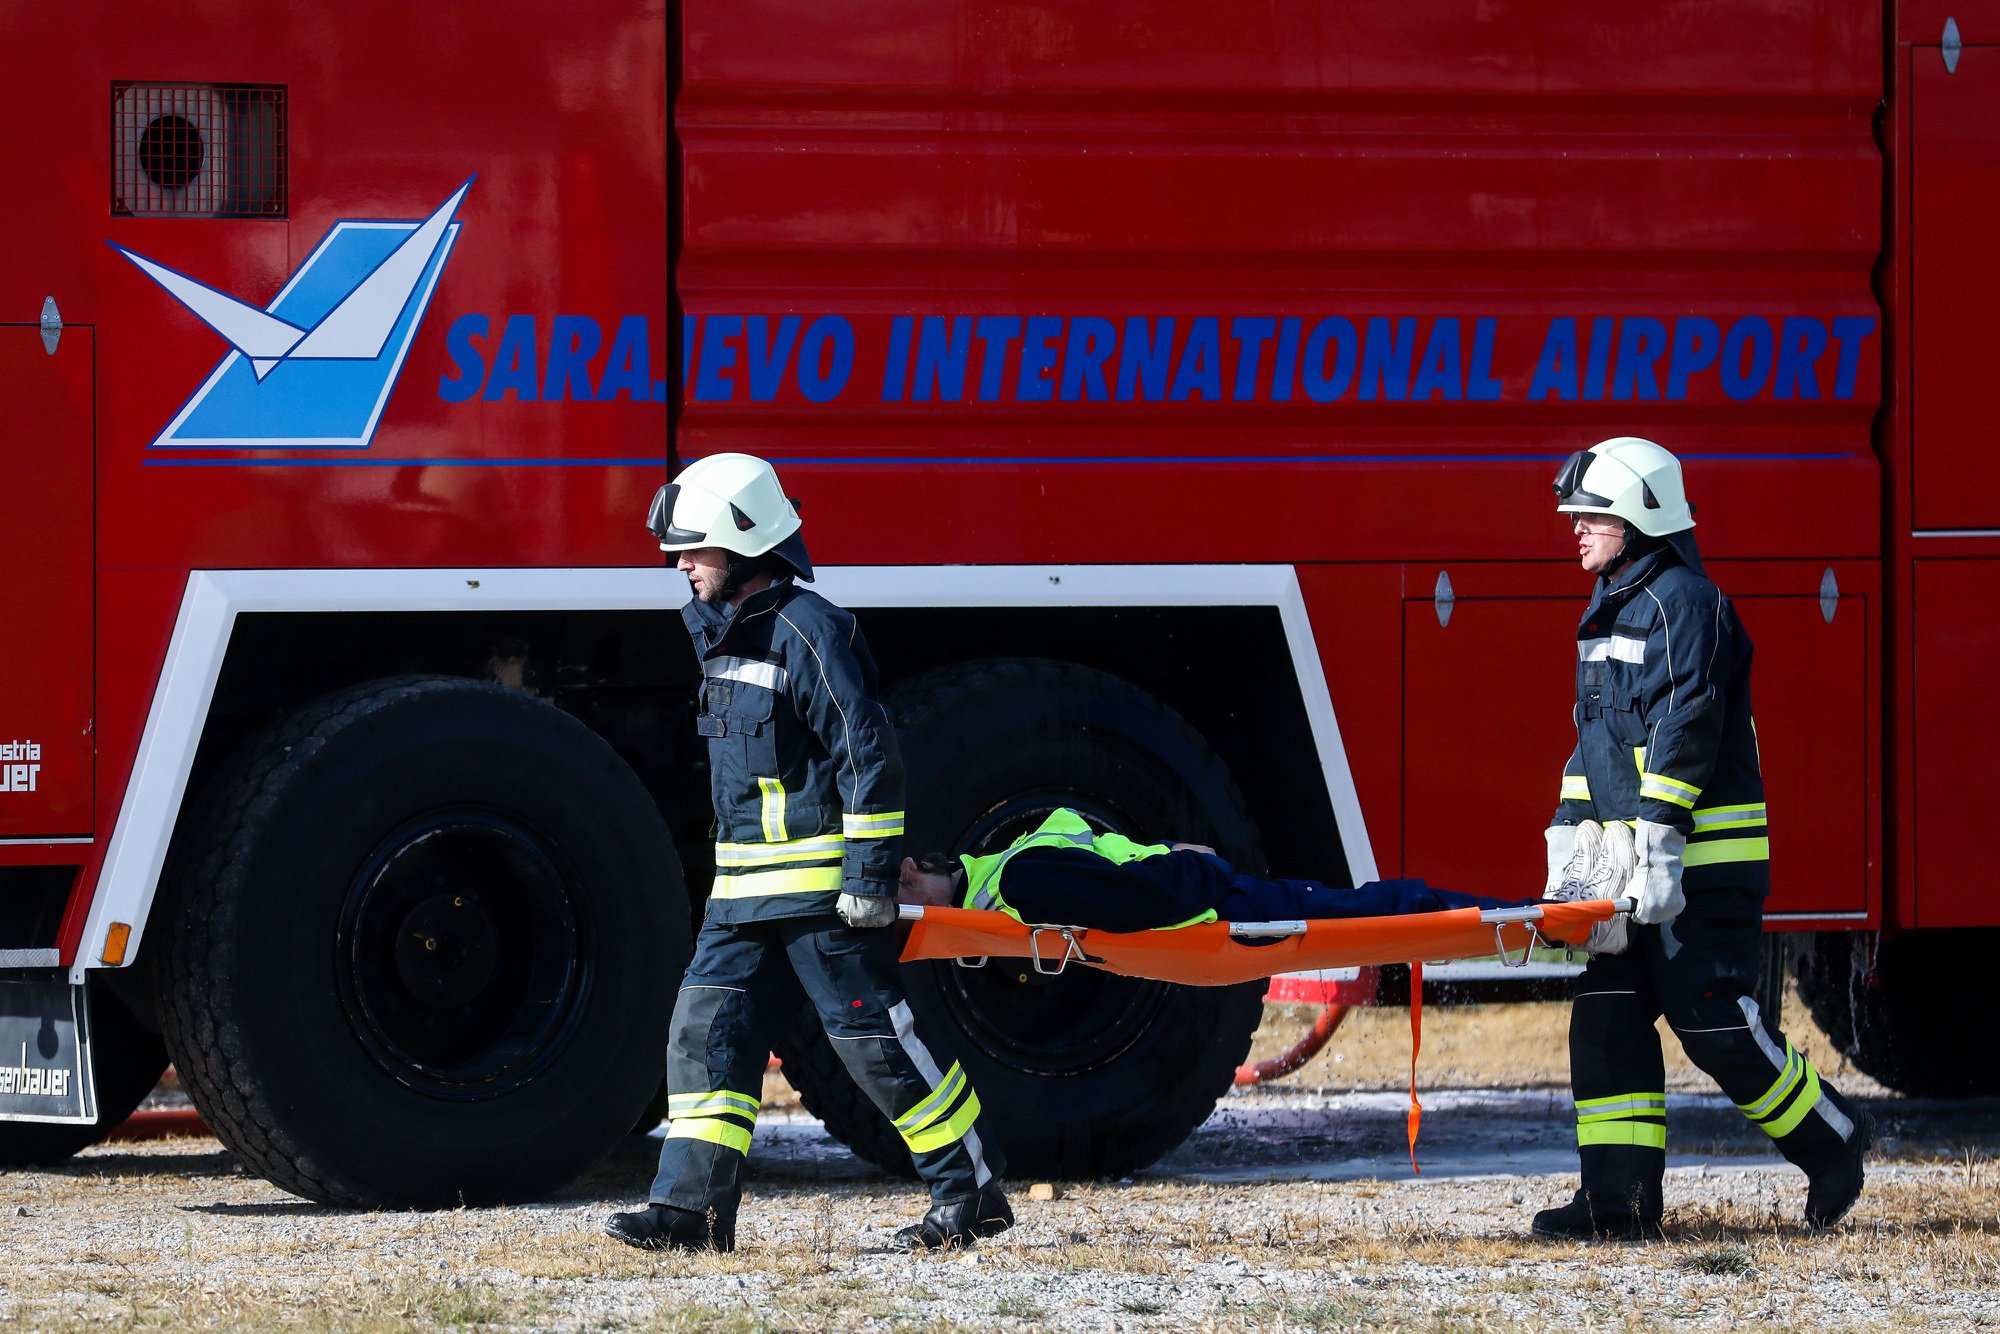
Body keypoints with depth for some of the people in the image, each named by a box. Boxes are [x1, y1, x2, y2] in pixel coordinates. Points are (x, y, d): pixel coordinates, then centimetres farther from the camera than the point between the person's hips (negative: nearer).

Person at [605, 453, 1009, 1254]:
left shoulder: (808, 631, -15)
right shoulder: (728, 634, 14)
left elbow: (870, 755, -19)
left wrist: (870, 874, -22)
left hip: (821, 883, -9)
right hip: (746, 890, 9)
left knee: (876, 1039, -4)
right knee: (707, 1031, 2)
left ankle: (973, 1194, 5)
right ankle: (693, 1206, 1)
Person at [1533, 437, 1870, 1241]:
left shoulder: (1682, 600, -12)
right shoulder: (1611, 609, 18)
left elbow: (1688, 723, -20)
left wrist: (1660, 840, -26)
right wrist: (1570, 835, 18)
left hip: (1702, 861, -9)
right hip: (1631, 863, 9)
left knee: (1713, 1019, -9)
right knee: (1607, 1017, 2)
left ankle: (1830, 1139, 9)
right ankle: (1620, 1197, 2)